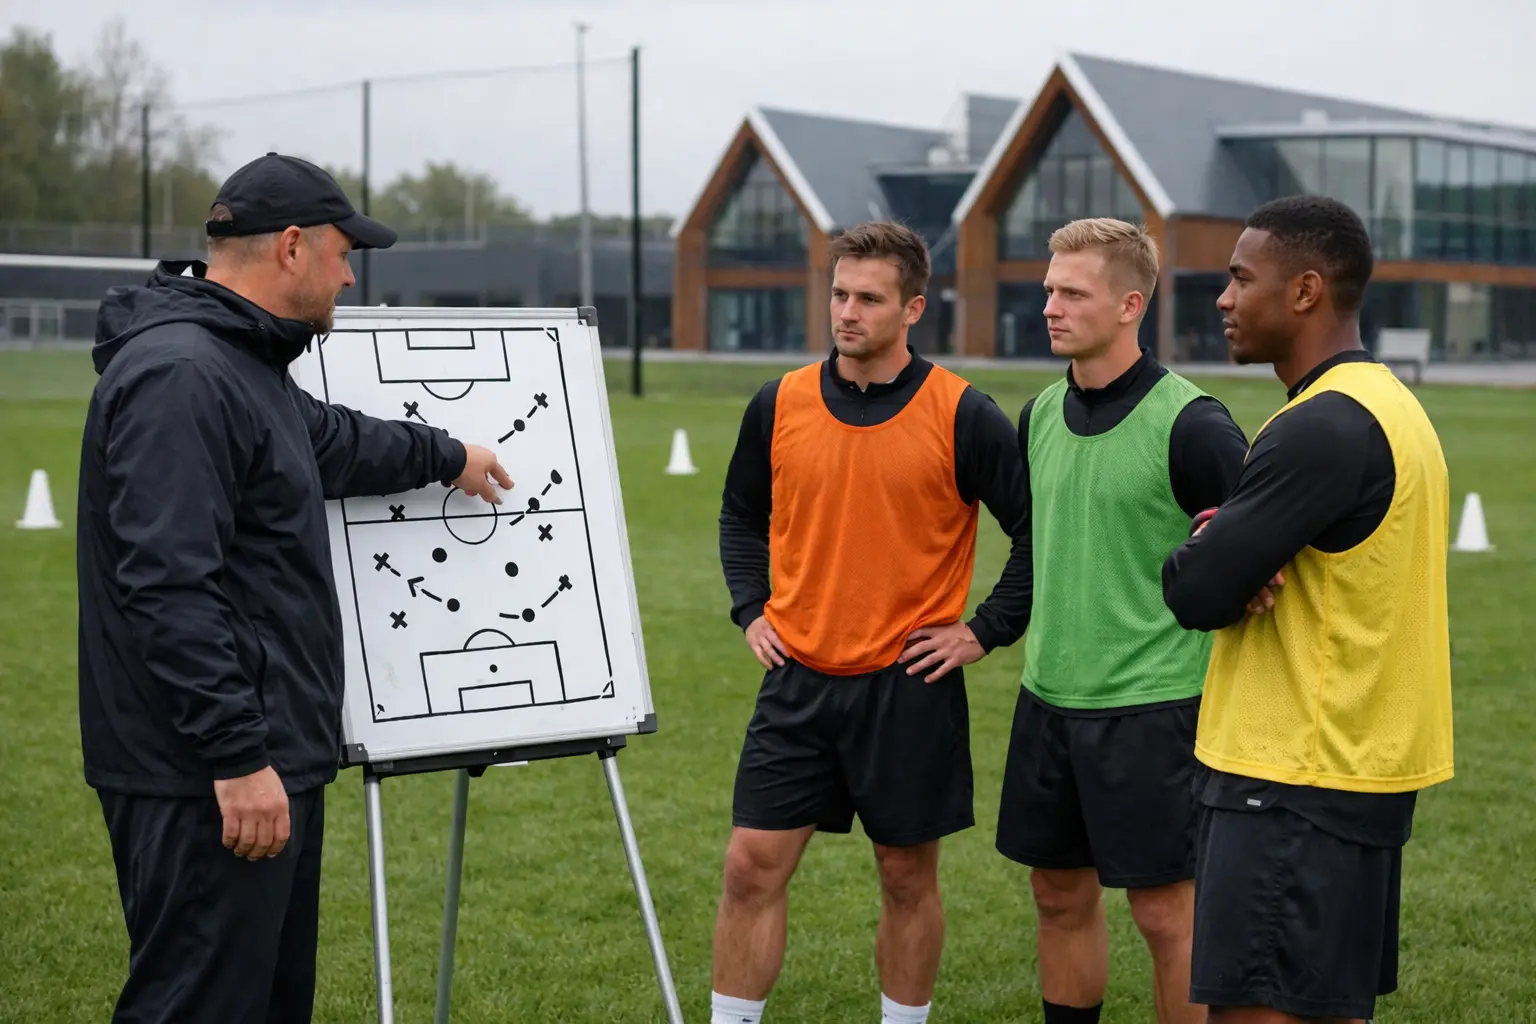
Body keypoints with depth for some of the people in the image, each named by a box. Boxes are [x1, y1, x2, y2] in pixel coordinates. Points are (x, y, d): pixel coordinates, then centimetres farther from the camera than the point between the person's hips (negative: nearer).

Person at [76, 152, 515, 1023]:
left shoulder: (243, 361, 17)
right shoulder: (178, 375, -17)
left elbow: (326, 439, 38)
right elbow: (168, 587, -24)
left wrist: (445, 456, 51)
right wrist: (235, 755, -25)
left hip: (270, 759, 11)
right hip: (211, 781, -11)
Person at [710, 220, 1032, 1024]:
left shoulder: (963, 416, -8)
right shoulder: (779, 405, 2)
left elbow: (1038, 528, -3)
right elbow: (741, 515, 18)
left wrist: (986, 630, -6)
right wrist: (750, 608, 7)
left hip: (908, 685, -3)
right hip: (798, 680, 3)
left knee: (908, 875, 9)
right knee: (752, 866, 1)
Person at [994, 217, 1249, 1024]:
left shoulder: (1191, 424, -14)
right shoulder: (1041, 414, 7)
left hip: (1150, 705, -6)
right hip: (1049, 696, 7)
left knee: (1165, 909, 1)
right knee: (1060, 894, 15)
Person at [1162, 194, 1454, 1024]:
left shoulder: (1322, 427, -19)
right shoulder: (1390, 406, 14)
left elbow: (1195, 593, -20)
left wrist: (1203, 553, 2)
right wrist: (1227, 551, -6)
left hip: (1295, 783, -10)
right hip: (1364, 767, 10)